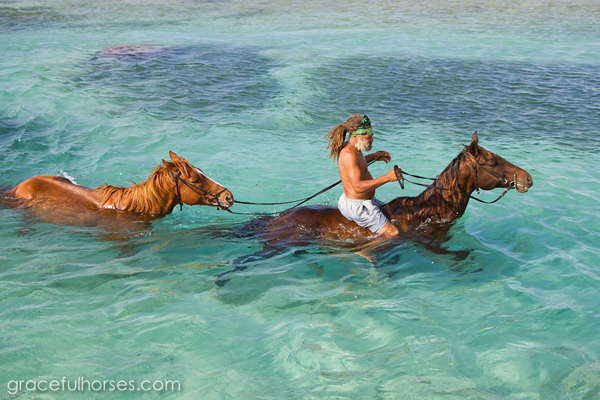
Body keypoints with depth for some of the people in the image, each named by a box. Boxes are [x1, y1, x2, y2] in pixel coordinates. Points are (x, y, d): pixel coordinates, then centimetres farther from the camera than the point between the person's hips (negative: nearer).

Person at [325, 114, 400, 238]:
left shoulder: (348, 146, 4)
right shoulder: (349, 155, -27)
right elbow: (358, 187, -35)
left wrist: (373, 156, 16)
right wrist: (386, 178, -36)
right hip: (357, 206, -11)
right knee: (393, 234, -16)